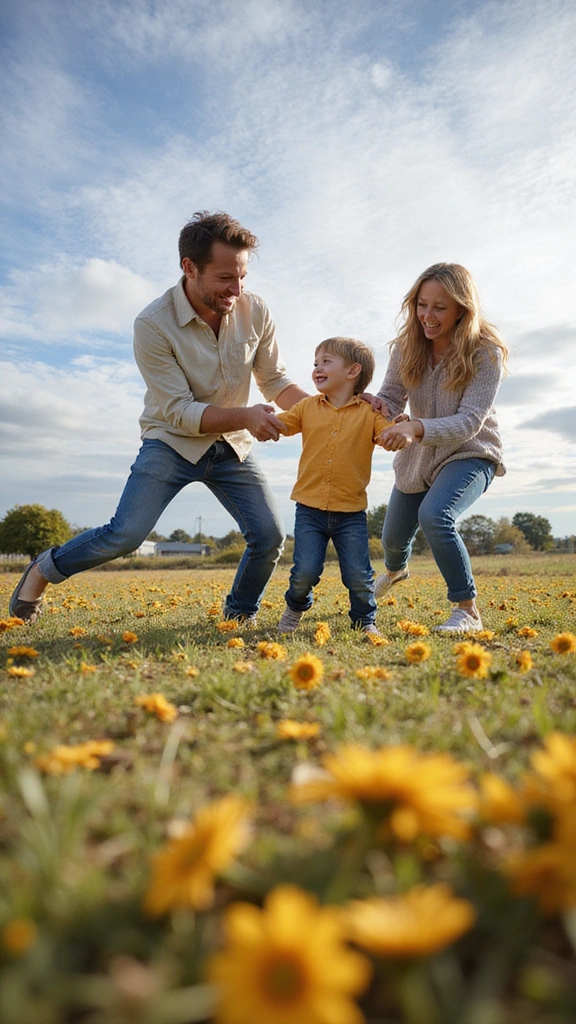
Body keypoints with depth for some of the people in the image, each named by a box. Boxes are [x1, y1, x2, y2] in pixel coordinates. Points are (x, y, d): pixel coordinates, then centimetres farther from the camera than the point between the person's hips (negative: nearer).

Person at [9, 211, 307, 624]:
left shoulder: (255, 312, -10)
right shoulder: (154, 325, -21)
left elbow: (277, 380, 0)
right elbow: (180, 413, -22)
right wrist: (245, 416, -34)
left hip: (232, 448, 4)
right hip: (173, 441, -4)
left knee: (270, 536, -6)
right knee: (124, 536, -14)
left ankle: (240, 617, 19)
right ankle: (45, 568, 16)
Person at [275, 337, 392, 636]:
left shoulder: (369, 413, 0)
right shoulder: (307, 407, 8)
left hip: (351, 513, -1)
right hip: (310, 509, 1)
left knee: (358, 576, 1)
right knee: (305, 570, -4)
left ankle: (364, 620, 28)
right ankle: (295, 608, 28)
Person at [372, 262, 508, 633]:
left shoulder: (486, 353, -22)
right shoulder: (408, 345, -9)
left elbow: (469, 422, -29)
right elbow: (392, 398, -6)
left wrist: (415, 428, -45)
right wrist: (376, 405, -31)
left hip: (470, 453, -5)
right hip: (418, 456, 5)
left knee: (434, 515, -35)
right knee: (393, 538, 15)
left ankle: (468, 612, -17)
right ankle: (396, 570, 55)